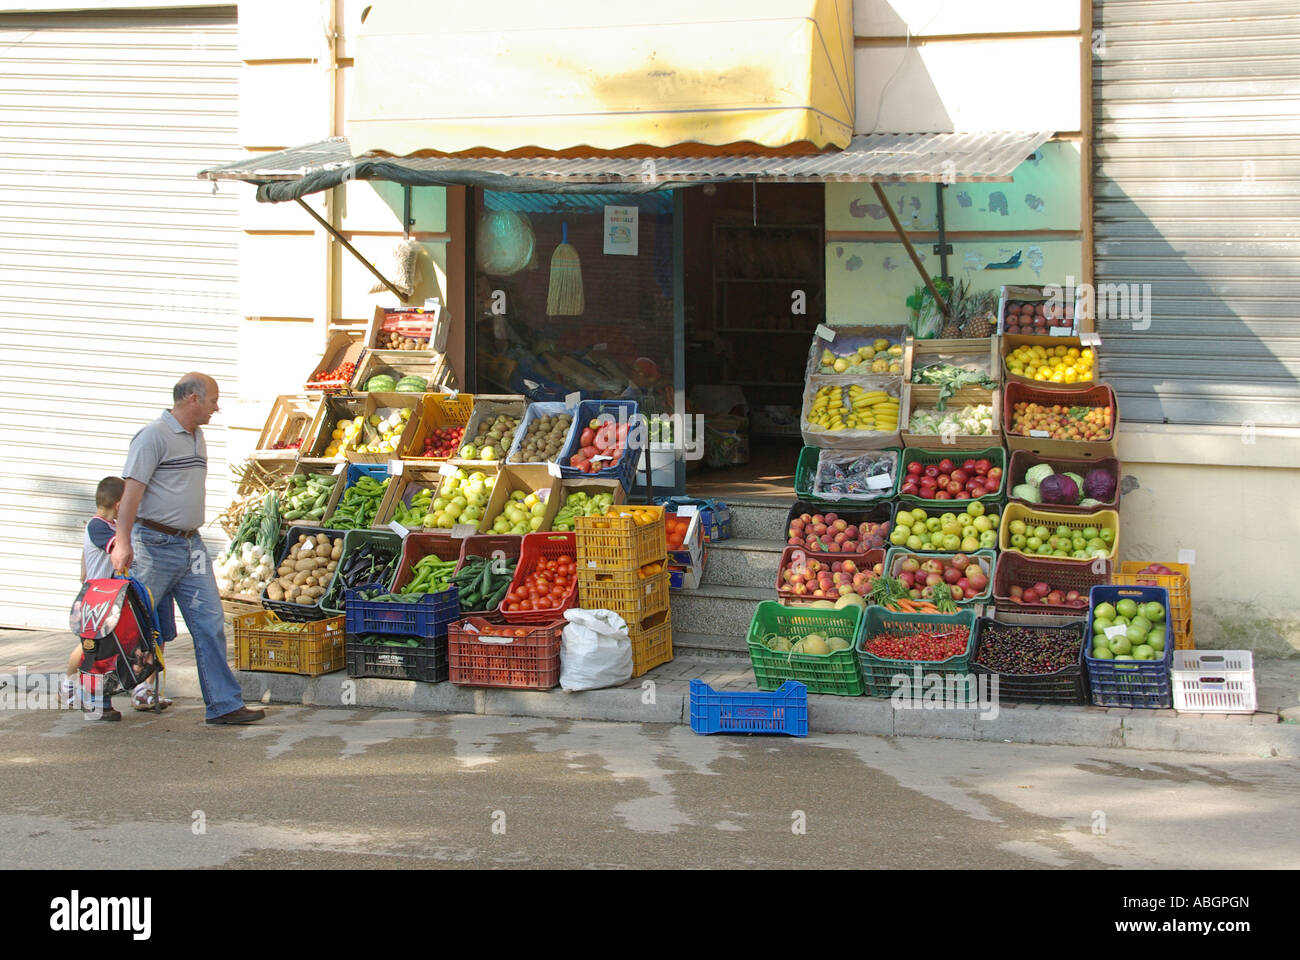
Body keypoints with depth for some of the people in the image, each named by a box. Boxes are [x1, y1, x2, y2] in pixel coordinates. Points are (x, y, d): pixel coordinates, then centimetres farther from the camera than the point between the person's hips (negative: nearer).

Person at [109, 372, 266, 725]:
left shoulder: (197, 438, 16)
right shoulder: (154, 436, -11)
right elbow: (132, 491, -17)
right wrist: (124, 541, -25)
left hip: (191, 546, 8)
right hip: (155, 546, -8)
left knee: (210, 623, 1)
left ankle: (224, 704, 2)